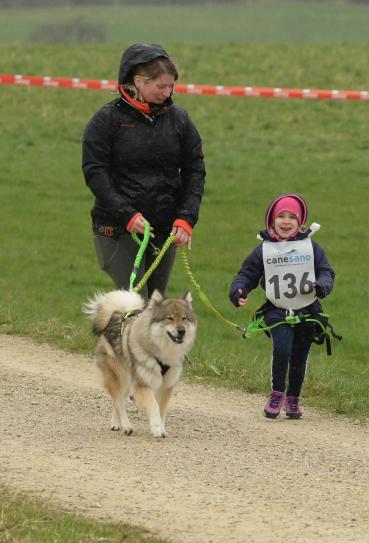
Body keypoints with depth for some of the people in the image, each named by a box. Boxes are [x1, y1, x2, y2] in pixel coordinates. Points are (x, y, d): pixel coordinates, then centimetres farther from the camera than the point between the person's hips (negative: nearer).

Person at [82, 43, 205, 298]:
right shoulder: (107, 119, -5)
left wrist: (186, 218, -7)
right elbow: (95, 172, -9)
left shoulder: (179, 119, 6)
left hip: (166, 229, 4)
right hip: (118, 228, -4)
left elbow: (195, 171, 7)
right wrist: (127, 215, -19)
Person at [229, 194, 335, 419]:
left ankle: (293, 398, 27)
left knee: (299, 358, 6)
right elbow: (247, 274, 7)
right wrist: (238, 291, -12)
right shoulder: (264, 249, 4)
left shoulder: (311, 247, 3)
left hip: (307, 313, 1)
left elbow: (326, 271, 4)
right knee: (282, 348, -22)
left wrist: (322, 286, -19)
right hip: (277, 312, -1)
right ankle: (277, 394, -5)